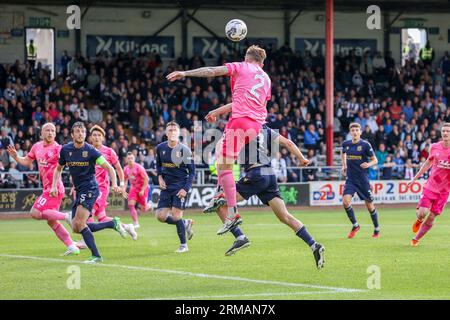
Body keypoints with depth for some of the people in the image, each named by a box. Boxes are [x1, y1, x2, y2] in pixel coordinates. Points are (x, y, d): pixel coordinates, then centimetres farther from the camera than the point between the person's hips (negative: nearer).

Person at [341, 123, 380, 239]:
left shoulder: (365, 145, -8)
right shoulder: (346, 144, 3)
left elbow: (375, 160, -3)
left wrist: (369, 164, -23)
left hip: (363, 179, -3)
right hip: (350, 179, 3)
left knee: (369, 205, 6)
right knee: (345, 201, -18)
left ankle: (377, 229, 25)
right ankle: (355, 225, 2)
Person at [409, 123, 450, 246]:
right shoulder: (435, 147, 0)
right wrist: (415, 178, 19)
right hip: (430, 186, 1)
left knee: (431, 217, 2)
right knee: (422, 212, -16)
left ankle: (416, 239, 20)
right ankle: (419, 220, 21)